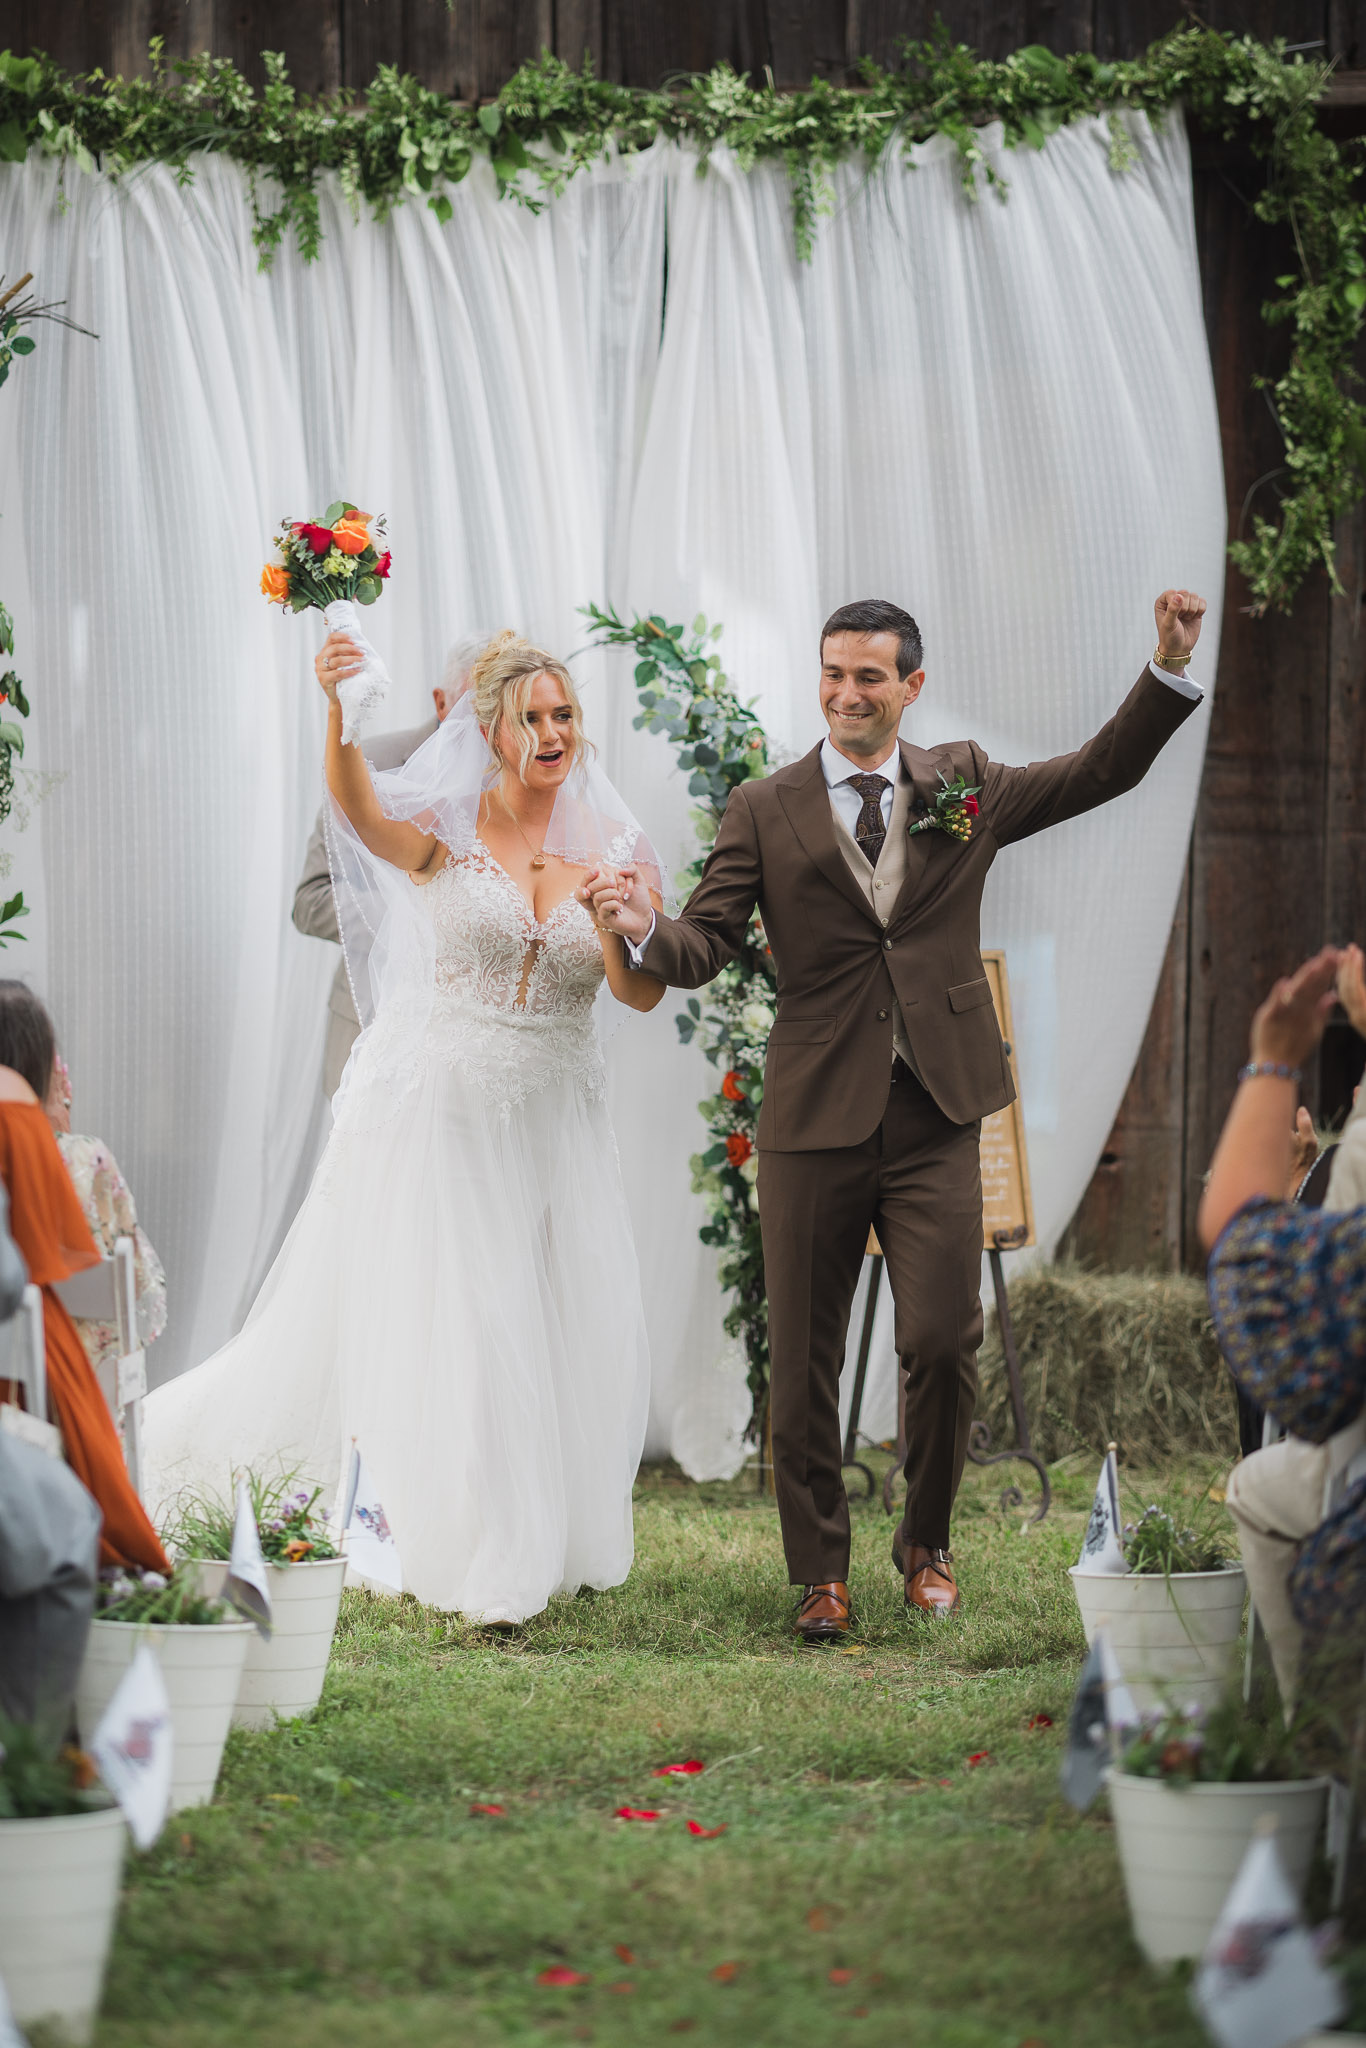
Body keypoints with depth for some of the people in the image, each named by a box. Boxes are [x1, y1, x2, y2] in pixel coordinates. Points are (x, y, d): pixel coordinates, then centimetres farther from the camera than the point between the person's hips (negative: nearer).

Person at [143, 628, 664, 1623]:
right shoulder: (445, 830, -6)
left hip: (555, 1120, 4)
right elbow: (360, 807, -29)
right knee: (438, 1325, -2)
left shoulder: (614, 849, 4)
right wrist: (336, 709, -49)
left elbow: (644, 995, -3)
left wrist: (616, 931, -25)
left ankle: (540, 1544, 22)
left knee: (564, 1333, 5)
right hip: (440, 1112, -4)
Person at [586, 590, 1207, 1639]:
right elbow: (705, 948, -2)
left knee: (944, 1343, -5)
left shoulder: (963, 784, 9)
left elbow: (1105, 770, 11)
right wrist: (645, 929, -24)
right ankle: (821, 1574, 19)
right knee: (804, 1361, 4)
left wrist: (1171, 665, -1)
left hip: (936, 1120, 1)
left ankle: (927, 1543, 20)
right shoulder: (766, 810, 3)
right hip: (815, 1121, -1)